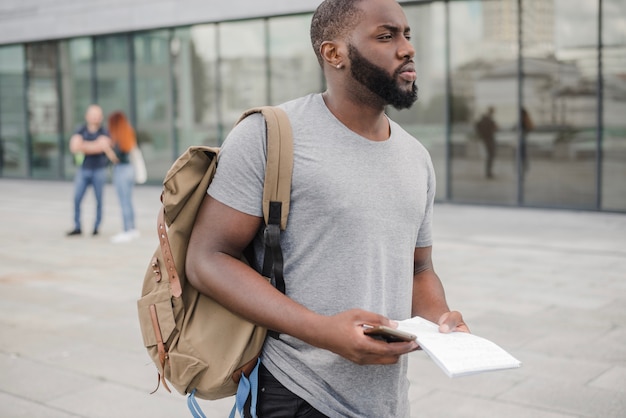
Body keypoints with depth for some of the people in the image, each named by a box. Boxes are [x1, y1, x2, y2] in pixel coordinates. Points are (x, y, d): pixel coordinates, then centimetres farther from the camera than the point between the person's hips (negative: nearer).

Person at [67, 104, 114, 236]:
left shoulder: (104, 132, -1)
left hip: (99, 171, -1)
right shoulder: (80, 131, 2)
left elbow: (102, 146, -18)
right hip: (83, 170, 1)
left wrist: (83, 145, -16)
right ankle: (77, 227, 3)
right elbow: (74, 147, -13)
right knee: (77, 199, -5)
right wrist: (95, 146, -19)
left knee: (99, 200, 1)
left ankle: (96, 228, 13)